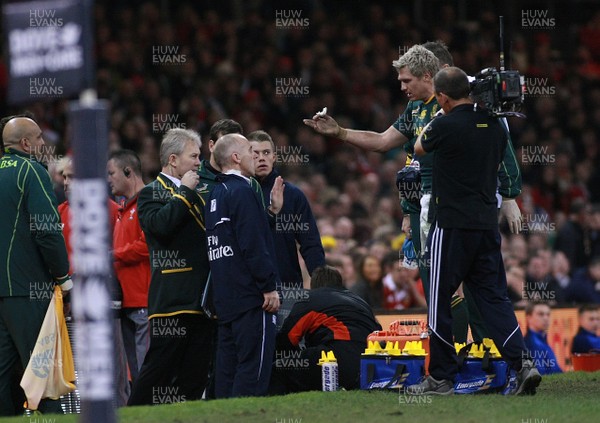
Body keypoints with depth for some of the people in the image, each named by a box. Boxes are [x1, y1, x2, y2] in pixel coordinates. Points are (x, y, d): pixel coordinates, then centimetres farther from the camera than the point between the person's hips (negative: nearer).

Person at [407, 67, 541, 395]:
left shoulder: (445, 126, -12)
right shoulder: (494, 126, 7)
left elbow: (419, 147, 9)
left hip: (453, 226, -6)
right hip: (488, 223, 6)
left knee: (440, 301, 4)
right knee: (493, 296, 8)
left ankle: (441, 378, 9)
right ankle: (521, 362, -9)